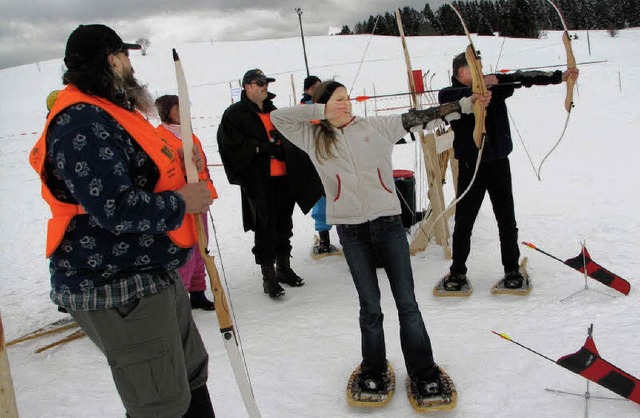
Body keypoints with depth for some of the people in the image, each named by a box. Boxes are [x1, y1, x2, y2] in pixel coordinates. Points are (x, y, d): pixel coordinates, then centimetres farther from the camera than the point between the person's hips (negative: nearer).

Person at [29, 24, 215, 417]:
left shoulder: (108, 113, 15)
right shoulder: (80, 123, -19)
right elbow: (114, 208, -27)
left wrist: (179, 160, 4)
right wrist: (181, 202, -14)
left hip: (154, 273, 11)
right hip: (116, 288, -11)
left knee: (192, 372, 22)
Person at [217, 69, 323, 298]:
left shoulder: (275, 112, 20)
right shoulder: (234, 114, -1)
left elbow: (289, 140, 24)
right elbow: (232, 143, -13)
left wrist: (281, 148, 3)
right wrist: (260, 147, -18)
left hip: (284, 177, 6)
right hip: (258, 181, -6)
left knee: (284, 224, 13)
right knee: (265, 227, -4)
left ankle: (284, 267, 27)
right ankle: (268, 275, 5)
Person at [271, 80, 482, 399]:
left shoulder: (375, 126, 8)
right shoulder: (313, 139, 8)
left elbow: (417, 117, 6)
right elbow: (277, 117, 5)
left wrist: (463, 105, 1)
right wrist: (319, 111, 0)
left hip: (388, 223, 1)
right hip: (352, 232, 0)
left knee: (407, 304, 4)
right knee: (369, 307, 9)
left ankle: (423, 372, 16)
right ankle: (373, 370, 27)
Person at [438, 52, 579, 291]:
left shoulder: (496, 85, 5)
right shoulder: (448, 94, -4)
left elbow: (524, 78, 2)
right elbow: (454, 98, -26)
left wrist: (560, 76, -5)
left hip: (499, 164, 3)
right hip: (470, 166, -3)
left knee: (507, 220, 9)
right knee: (463, 222, 4)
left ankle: (512, 270, 23)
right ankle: (457, 272, 19)